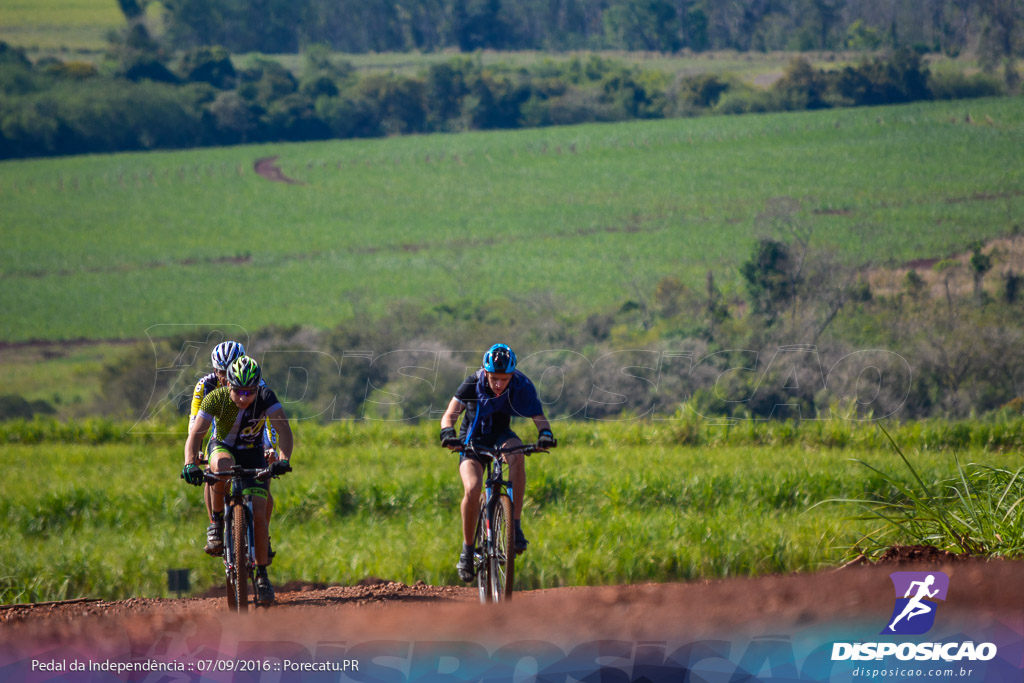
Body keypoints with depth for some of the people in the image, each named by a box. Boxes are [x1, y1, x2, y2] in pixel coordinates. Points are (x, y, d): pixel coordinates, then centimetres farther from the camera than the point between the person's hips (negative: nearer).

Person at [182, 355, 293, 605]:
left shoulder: (265, 398, -26)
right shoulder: (216, 399, -27)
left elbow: (283, 429, -35)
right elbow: (195, 434, -32)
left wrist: (284, 459, -53)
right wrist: (190, 464, -50)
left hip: (253, 456, 1)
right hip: (224, 448, -1)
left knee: (258, 514, -13)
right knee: (223, 466, -39)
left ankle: (262, 574, 0)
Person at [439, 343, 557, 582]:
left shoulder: (522, 385, -21)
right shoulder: (473, 383, -24)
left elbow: (539, 417, -23)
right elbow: (450, 414, -28)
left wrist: (545, 434, -45)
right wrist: (448, 433, -49)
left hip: (501, 435, 1)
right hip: (474, 438, -1)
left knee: (517, 455, -36)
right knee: (472, 489, -26)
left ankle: (515, 527, -31)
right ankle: (467, 549, -5)